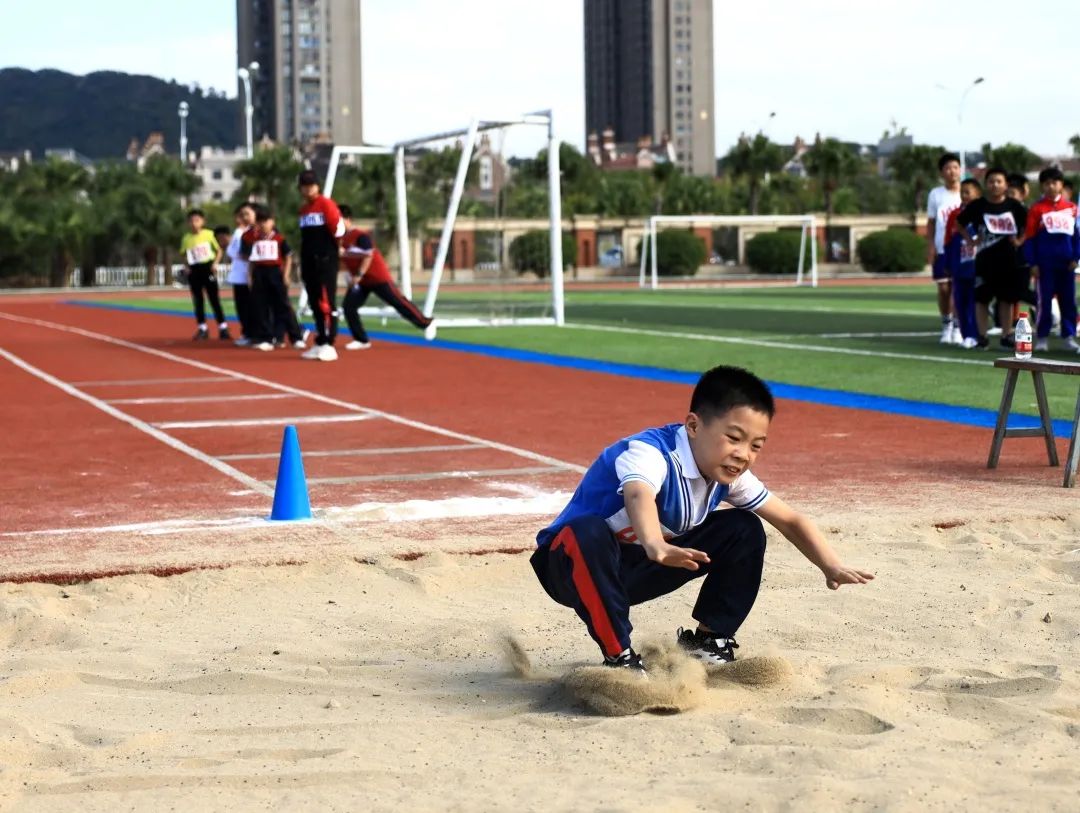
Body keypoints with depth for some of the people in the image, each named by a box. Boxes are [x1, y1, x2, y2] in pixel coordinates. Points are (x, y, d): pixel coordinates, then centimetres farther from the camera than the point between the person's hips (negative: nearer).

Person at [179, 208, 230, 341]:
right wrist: (186, 266, -3)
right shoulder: (186, 238, 3)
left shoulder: (209, 234, -3)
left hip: (208, 268, -2)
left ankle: (223, 328, 1)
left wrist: (215, 264, -10)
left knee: (214, 299, -2)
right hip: (194, 270, 2)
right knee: (198, 301, 5)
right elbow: (184, 256, 13)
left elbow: (219, 251, 3)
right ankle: (202, 329, 13)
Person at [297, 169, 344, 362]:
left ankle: (329, 345, -10)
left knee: (326, 303, -9)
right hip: (309, 264, 8)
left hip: (326, 261, -8)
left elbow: (339, 229, -15)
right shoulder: (303, 210, 16)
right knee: (315, 304, 10)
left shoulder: (326, 204, -9)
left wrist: (331, 247, -2)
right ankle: (320, 344, 15)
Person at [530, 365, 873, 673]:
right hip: (576, 562, -7)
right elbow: (639, 497, -54)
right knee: (587, 533, -42)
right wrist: (655, 546, -75)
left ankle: (709, 638, 8)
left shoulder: (729, 476, -7)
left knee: (745, 531, -2)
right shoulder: (649, 453, -31)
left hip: (636, 571, 7)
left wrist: (833, 567, -15)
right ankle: (619, 656, -27)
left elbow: (790, 520, 1)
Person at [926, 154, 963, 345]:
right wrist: (930, 246, -1)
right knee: (944, 288, 3)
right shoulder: (935, 194, 4)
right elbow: (931, 223, 7)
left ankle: (957, 327, 2)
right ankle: (946, 325, 18)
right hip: (942, 249, 1)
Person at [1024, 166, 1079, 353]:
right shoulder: (1037, 209, -1)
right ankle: (1042, 337, 7)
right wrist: (1033, 264, -5)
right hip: (1045, 264, -2)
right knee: (1044, 301, 1)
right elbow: (1030, 238, -1)